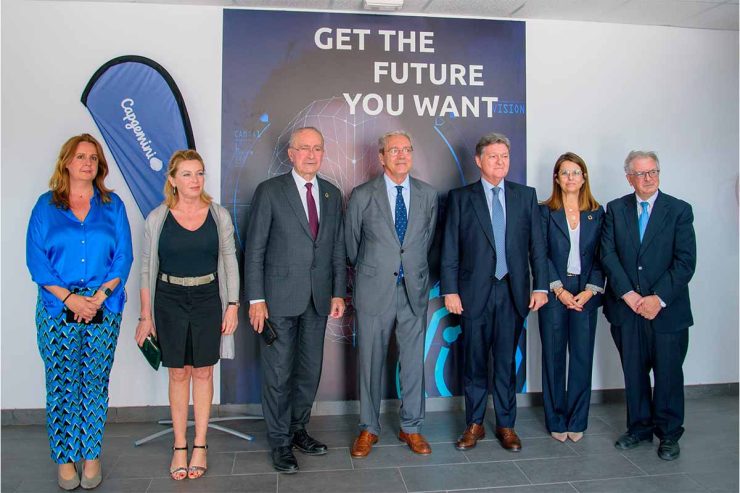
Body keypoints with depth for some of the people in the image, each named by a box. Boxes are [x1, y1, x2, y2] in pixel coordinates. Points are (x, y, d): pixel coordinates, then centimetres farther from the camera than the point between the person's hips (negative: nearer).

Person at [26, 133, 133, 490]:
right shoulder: (46, 206, 5)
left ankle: (92, 455, 20)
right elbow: (36, 259, -1)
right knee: (61, 384, 3)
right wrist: (69, 298, -11)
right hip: (57, 309, 0)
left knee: (95, 383, 6)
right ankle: (64, 458, 19)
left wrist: (99, 296, -10)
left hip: (104, 308, 1)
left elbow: (124, 257, 2)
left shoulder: (113, 205, 7)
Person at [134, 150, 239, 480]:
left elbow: (230, 263, 3)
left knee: (203, 371, 9)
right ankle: (179, 446, 22)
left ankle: (200, 445, 21)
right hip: (170, 302, 0)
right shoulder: (157, 218, -3)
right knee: (178, 373, 9)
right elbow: (146, 268, 1)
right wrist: (145, 315, 0)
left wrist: (232, 306, -2)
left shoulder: (219, 216, -1)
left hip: (208, 301, 0)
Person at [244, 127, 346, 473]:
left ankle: (297, 429, 32)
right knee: (279, 373, 4)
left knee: (310, 370, 13)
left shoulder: (332, 195, 10)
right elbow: (254, 249, -5)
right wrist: (256, 299, -10)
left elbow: (338, 248, 11)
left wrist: (339, 293, 5)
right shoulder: (269, 191, -4)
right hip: (280, 297, -4)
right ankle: (280, 442, 20)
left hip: (319, 299, 5)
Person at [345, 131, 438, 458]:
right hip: (374, 291, -2)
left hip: (414, 290, 2)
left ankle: (411, 427, 25)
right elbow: (351, 244, 7)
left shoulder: (428, 195, 5)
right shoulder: (362, 196, -3)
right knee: (371, 361, 7)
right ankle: (368, 428, 23)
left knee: (413, 360, 8)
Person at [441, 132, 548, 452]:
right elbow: (449, 249, -1)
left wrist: (540, 286, 1)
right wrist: (450, 290, -7)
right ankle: (474, 424, 22)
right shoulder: (460, 198, 2)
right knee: (474, 361, 7)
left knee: (507, 361, 9)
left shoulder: (526, 195, 8)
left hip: (513, 292, 2)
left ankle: (506, 425, 23)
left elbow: (537, 244, 7)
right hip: (475, 292, -1)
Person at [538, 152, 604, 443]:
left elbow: (600, 257, 4)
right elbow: (541, 255, -3)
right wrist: (560, 290, -11)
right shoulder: (545, 212, 2)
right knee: (553, 357, 5)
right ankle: (556, 421, 17)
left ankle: (577, 421, 18)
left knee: (582, 357, 5)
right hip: (554, 293, -1)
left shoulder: (597, 214, 8)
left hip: (586, 294, 2)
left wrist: (590, 291, -9)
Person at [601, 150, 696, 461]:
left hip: (667, 309, -2)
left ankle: (668, 434, 24)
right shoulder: (615, 209, 5)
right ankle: (640, 427, 28)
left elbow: (685, 261, -7)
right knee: (633, 373, 12)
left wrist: (659, 298, -15)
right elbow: (608, 255, -2)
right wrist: (627, 294, -12)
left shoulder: (679, 210, -1)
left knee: (668, 374, 7)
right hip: (626, 307, 2)